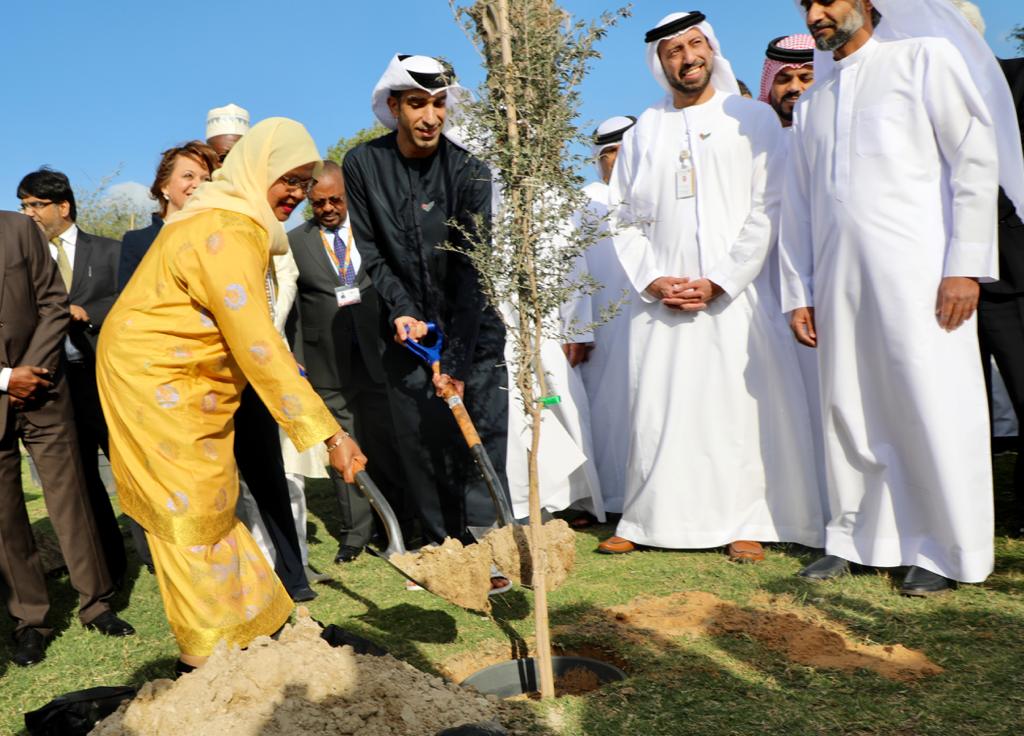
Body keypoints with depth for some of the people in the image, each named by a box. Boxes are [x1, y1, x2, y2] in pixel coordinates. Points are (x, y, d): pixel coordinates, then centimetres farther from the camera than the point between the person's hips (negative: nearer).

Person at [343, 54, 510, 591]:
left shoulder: (468, 170, -12)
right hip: (409, 326, 2)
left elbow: (473, 270, -17)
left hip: (473, 327, -1)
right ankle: (443, 550, 14)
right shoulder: (363, 165, -4)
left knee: (483, 434, -6)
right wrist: (402, 310, -16)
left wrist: (457, 359, -23)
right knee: (421, 441, 2)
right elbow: (371, 252, 0)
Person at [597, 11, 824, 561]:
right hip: (661, 298, 2)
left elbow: (767, 208, -2)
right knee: (657, 408, 3)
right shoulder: (642, 133, 14)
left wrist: (721, 281, -11)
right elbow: (625, 220, 11)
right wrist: (651, 279, -4)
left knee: (741, 405, -3)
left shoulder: (753, 119, 7)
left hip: (734, 293, -2)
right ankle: (644, 522, 12)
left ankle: (746, 522, 7)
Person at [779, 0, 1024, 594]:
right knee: (848, 412, 6)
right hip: (839, 283, 5)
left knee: (935, 409, -4)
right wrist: (797, 293, 11)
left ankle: (947, 551, 10)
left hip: (917, 273, -4)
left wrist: (966, 265, -11)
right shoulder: (812, 101, 21)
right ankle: (853, 539, 18)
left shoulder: (925, 57, 6)